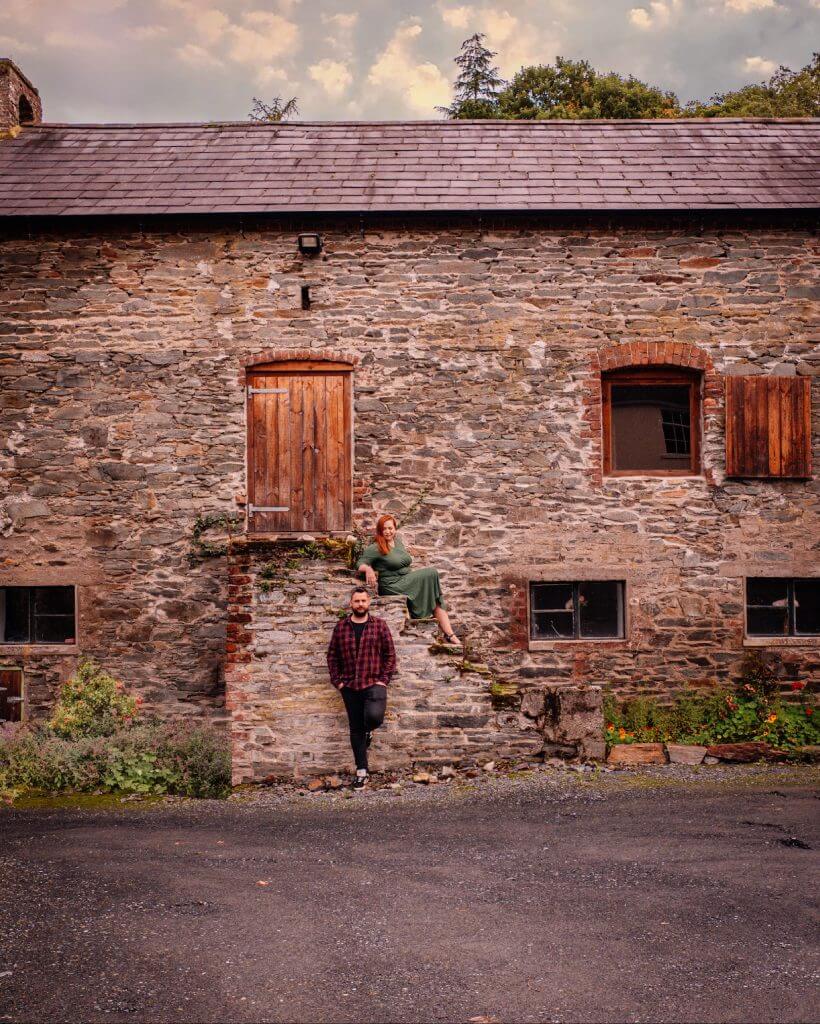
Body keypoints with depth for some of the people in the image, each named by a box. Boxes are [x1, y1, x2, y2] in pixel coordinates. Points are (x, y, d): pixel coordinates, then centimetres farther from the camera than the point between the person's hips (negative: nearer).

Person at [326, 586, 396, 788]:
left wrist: (384, 679, -5)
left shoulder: (379, 625, 2)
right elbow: (332, 655, 10)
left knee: (374, 716, -27)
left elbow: (390, 654, 2)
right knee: (355, 728, 6)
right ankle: (362, 772, 15)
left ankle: (369, 730, 10)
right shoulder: (341, 626, 6)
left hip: (374, 683, -2)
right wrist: (337, 680, 2)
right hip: (349, 686, 2)